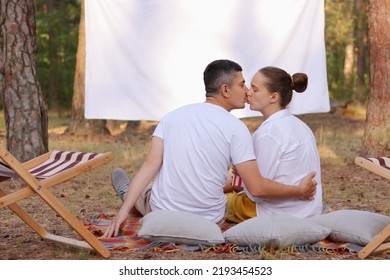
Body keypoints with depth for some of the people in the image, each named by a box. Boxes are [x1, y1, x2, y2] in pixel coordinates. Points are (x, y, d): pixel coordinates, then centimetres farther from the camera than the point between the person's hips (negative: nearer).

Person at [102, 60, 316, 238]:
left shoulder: (173, 116, -1)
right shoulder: (235, 128, -12)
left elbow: (150, 164, -8)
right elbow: (256, 188, -16)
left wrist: (123, 211, -9)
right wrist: (299, 191, -3)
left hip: (163, 215, 1)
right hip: (208, 222, -1)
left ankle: (130, 196, 66)